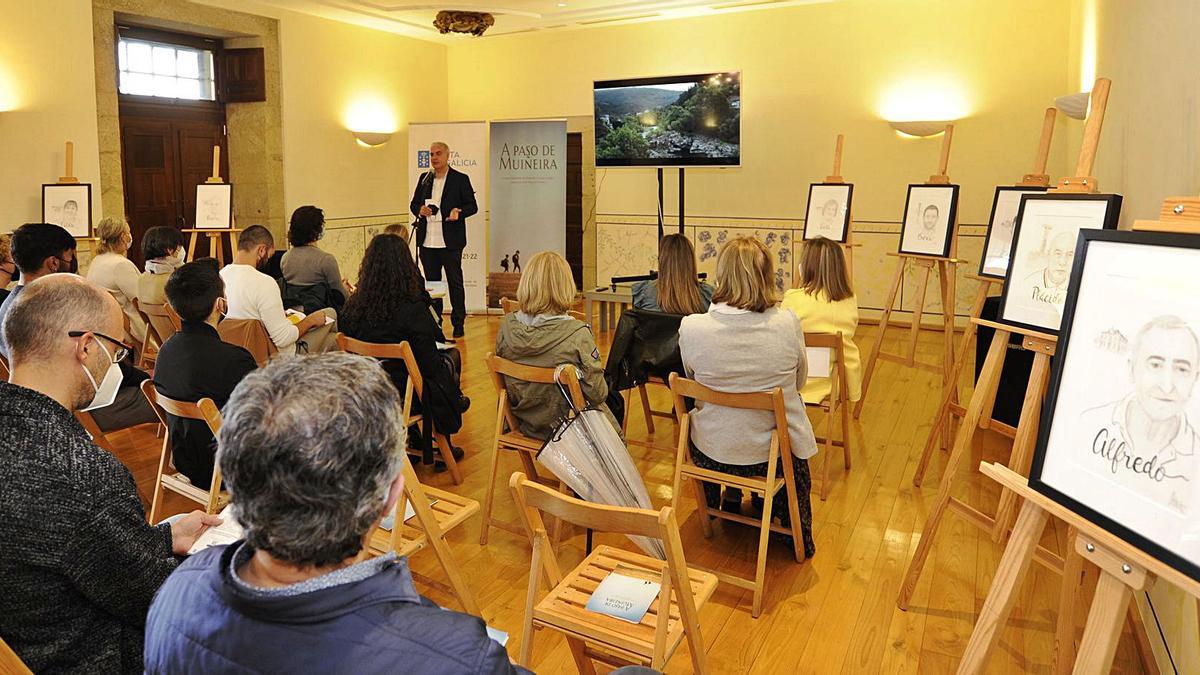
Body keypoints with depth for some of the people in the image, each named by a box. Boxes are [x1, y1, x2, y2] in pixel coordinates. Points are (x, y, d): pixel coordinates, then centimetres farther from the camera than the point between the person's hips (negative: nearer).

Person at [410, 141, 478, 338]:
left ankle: (458, 323, 11)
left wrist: (459, 212, -22)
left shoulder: (461, 179, -1)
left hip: (450, 241, -4)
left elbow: (472, 206, -1)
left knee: (455, 282, 2)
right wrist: (420, 210, -6)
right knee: (431, 283, 11)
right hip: (427, 241, 5)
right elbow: (413, 204, 17)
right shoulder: (424, 179, 13)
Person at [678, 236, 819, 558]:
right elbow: (798, 382, 0)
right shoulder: (787, 323, -19)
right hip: (772, 450, 0)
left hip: (711, 452, 1)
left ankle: (731, 497, 51)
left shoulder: (691, 328, -19)